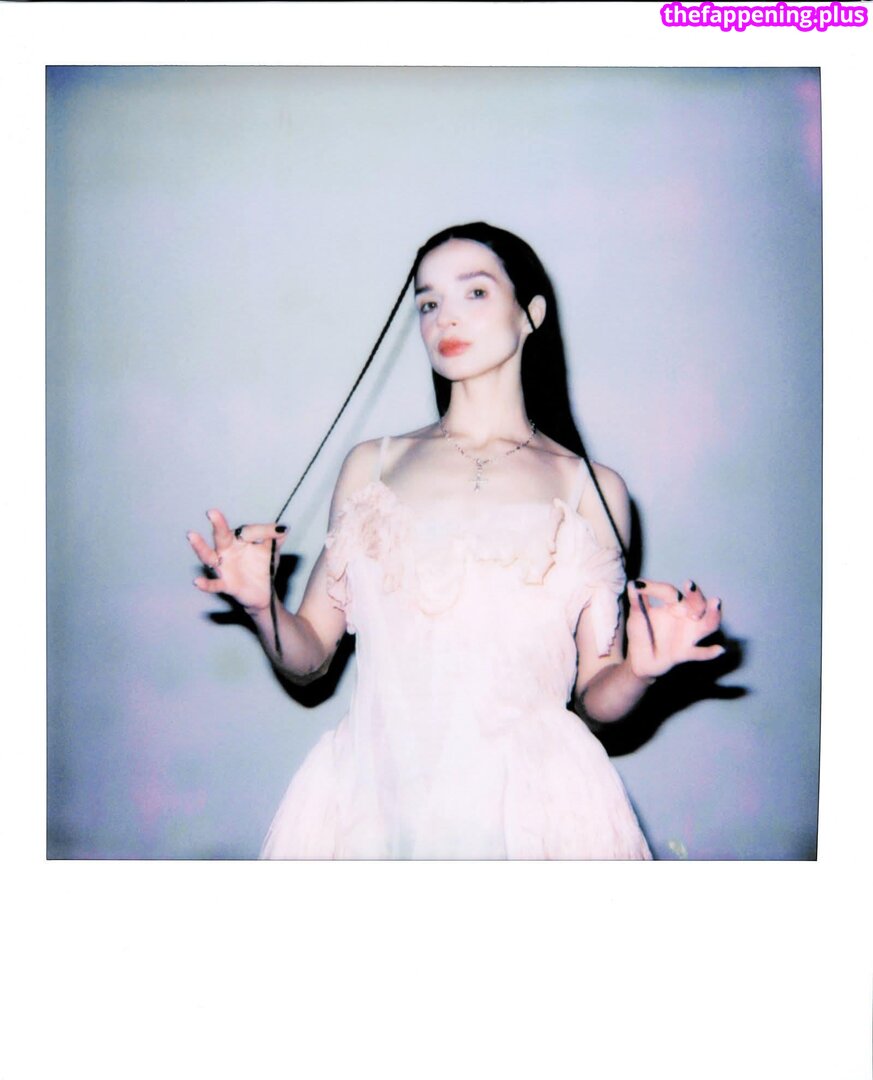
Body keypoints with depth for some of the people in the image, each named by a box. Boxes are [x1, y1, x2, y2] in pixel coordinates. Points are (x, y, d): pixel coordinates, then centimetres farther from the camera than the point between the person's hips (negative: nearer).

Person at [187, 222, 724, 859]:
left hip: (528, 806, -1)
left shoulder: (592, 489, 3)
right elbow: (308, 659, 7)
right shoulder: (371, 467, 8)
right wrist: (262, 603, -11)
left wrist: (640, 670, -15)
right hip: (374, 800, 1)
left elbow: (596, 700, 5)